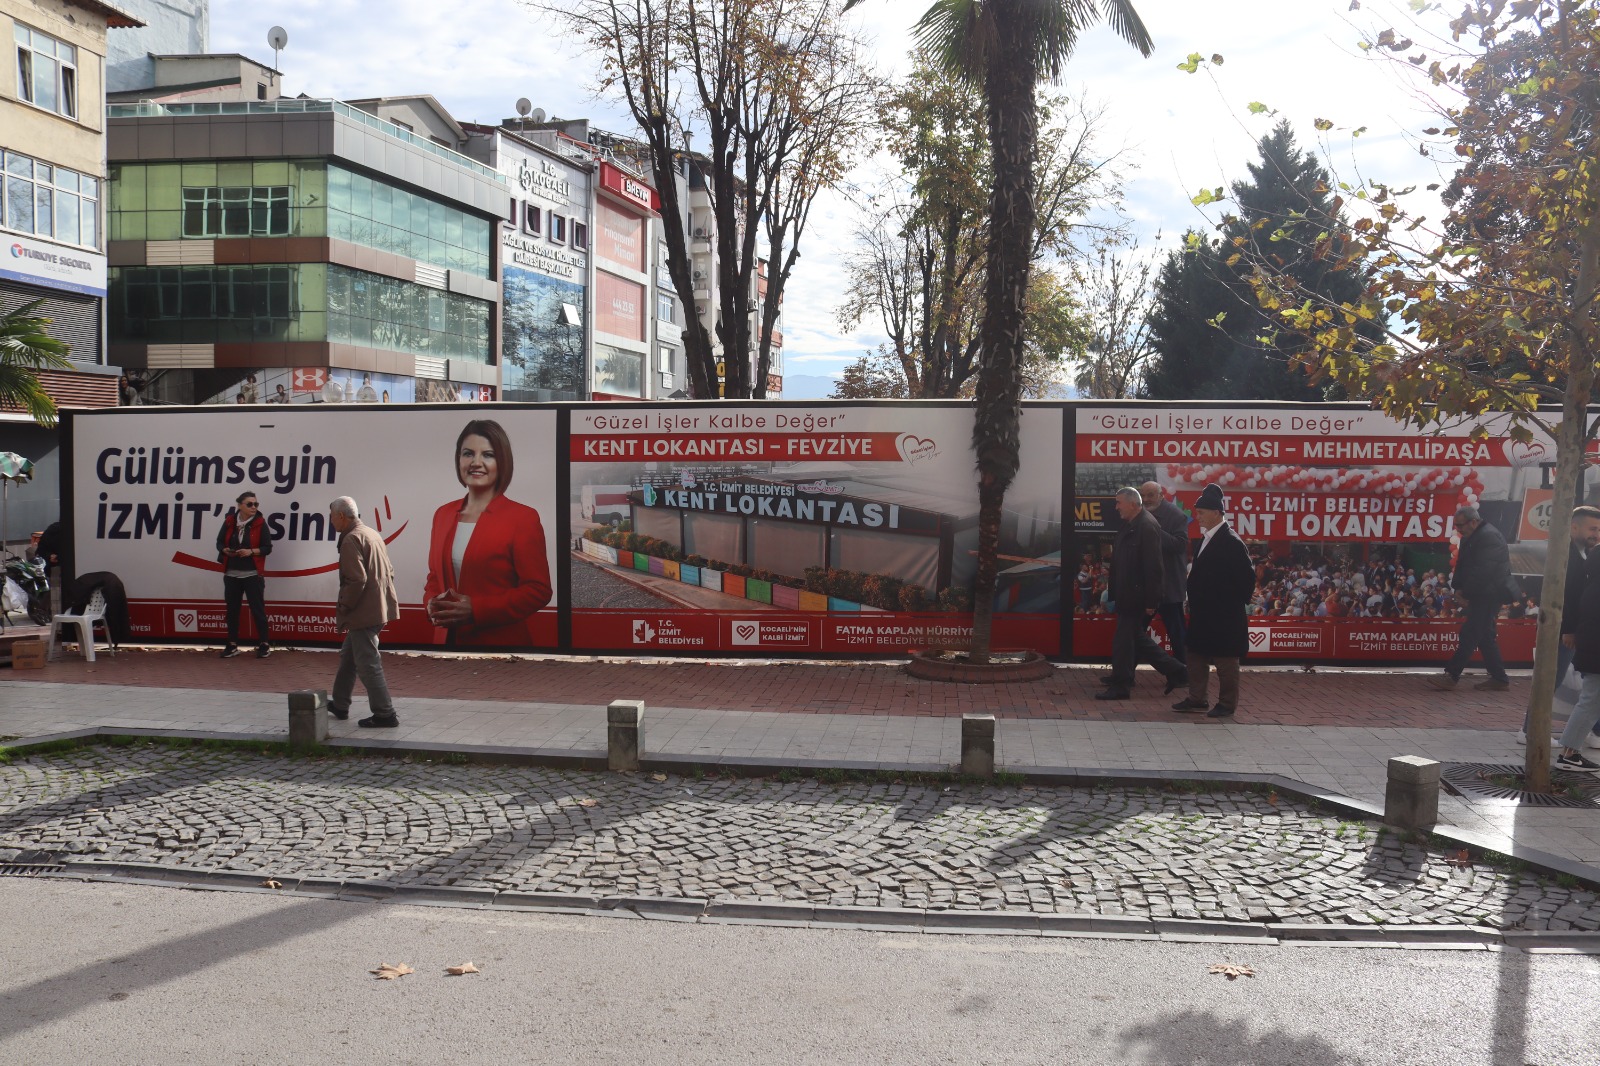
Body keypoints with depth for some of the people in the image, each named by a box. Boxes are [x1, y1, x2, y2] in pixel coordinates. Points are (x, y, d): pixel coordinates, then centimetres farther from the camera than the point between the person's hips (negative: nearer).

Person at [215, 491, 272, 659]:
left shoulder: (260, 523, -5)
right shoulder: (229, 522, 3)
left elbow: (267, 548, -4)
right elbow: (219, 542, 11)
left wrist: (251, 551, -19)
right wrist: (225, 550, -10)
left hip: (253, 575, -3)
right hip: (231, 574, 3)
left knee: (258, 609, -2)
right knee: (232, 609, 9)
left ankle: (264, 644, 5)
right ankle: (232, 645, 18)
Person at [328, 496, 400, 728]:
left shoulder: (351, 539, -15)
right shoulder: (371, 534, 15)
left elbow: (357, 580, -24)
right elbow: (389, 572, 19)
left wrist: (343, 607, -13)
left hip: (364, 612, -10)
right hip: (377, 608, 10)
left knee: (368, 664, -5)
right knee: (348, 656, 23)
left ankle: (385, 715, -2)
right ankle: (340, 704, 34)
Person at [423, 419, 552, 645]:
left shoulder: (522, 517, -11)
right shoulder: (443, 514, 8)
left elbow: (538, 590, -13)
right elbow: (435, 575, 17)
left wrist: (476, 610, -22)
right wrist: (432, 603, -5)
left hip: (499, 641, -5)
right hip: (447, 638, 5)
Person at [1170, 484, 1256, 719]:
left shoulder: (1231, 542, -17)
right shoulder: (1206, 538, 8)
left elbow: (1247, 576, -16)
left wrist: (1239, 602, -8)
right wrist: (1194, 600, 11)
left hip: (1223, 615, -9)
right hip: (1202, 612, 9)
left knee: (1225, 660, 2)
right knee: (1196, 655, 15)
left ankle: (1227, 704, 12)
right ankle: (1196, 698, 26)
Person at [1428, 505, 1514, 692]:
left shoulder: (1489, 537, -18)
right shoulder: (1470, 538, 14)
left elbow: (1482, 571, -24)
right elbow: (1462, 565, 16)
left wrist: (1465, 592, -15)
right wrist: (1458, 588, 2)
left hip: (1489, 595, -10)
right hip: (1481, 595, 10)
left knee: (1469, 634, -10)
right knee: (1485, 636, 12)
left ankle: (1451, 676, -10)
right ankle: (1499, 678, 19)